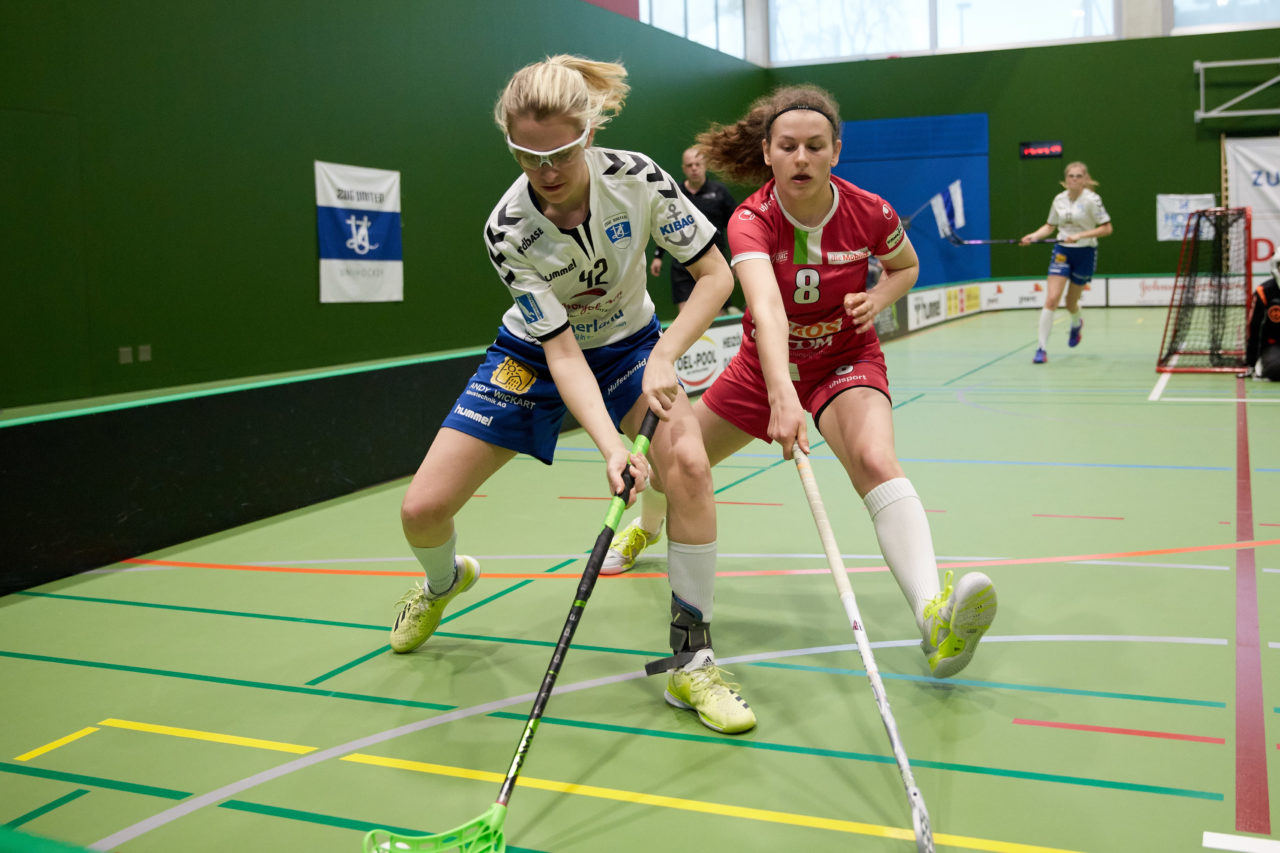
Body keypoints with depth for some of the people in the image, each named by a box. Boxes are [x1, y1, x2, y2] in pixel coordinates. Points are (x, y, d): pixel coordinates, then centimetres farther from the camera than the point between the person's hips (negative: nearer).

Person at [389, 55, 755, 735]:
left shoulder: (637, 177, -25)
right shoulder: (507, 230, -27)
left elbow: (715, 274, -16)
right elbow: (561, 351, -29)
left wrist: (663, 358, -29)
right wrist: (612, 446, -42)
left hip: (629, 344, 1)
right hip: (534, 356, 0)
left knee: (687, 462, -30)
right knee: (422, 509, -7)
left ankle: (693, 665, -17)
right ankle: (444, 582, 34)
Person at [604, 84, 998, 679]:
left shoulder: (870, 213, -18)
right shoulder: (752, 220, -24)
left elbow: (906, 265, 6)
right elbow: (766, 307, -44)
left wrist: (879, 296, -18)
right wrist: (782, 396, -60)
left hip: (846, 360, -1)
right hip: (766, 366, 2)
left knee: (875, 462, -33)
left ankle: (933, 613, -51)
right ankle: (645, 526, 54)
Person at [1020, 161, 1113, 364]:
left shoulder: (1092, 199, -9)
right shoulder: (1059, 199, 3)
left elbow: (1106, 228, -11)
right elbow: (1050, 226, 15)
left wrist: (1080, 235, -22)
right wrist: (1032, 236, -3)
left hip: (1085, 252, -2)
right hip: (1062, 251, 2)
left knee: (1071, 302, 9)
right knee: (1052, 298, -14)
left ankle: (1077, 324, 48)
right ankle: (1042, 348, -12)